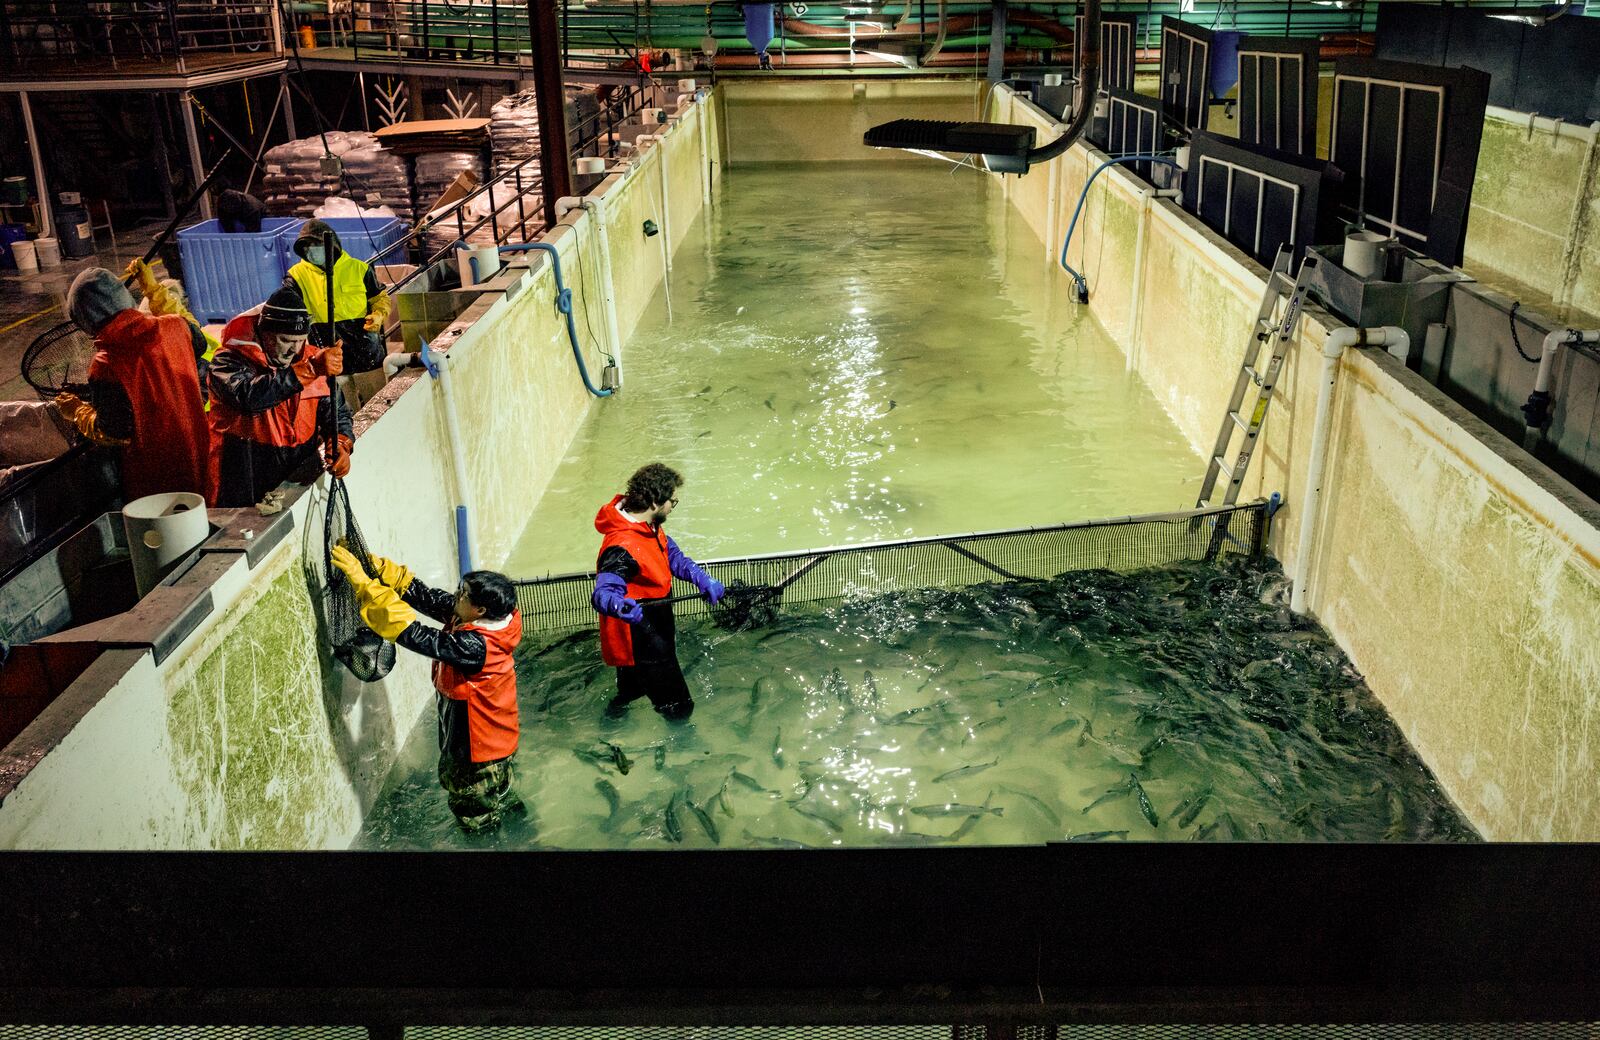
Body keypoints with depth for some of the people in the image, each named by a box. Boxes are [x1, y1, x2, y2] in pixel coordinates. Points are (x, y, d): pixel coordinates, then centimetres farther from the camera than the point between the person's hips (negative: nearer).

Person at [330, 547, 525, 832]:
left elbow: (415, 635, -39)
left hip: (477, 746, -8)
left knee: (477, 815, 17)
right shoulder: (487, 620, -12)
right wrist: (386, 571, -18)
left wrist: (365, 584, -39)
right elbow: (431, 599, -8)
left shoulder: (474, 647, -38)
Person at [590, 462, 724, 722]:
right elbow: (603, 593, -42)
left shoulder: (648, 526, -1)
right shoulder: (622, 547, -33)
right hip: (639, 645, -10)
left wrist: (704, 580, -5)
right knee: (678, 706, 1)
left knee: (633, 687, 33)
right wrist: (620, 606, -64)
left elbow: (672, 556, 10)